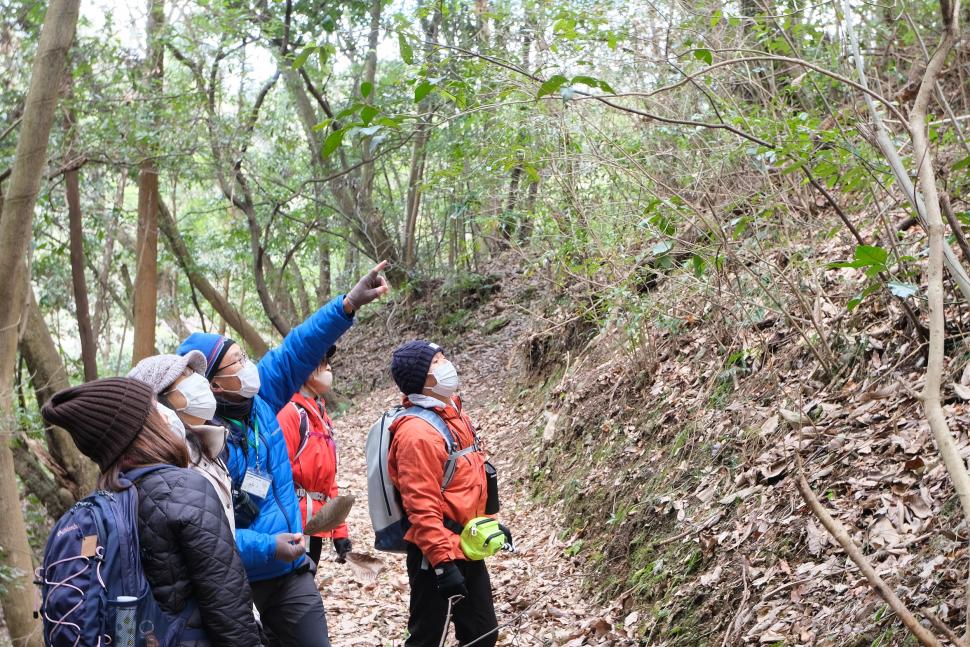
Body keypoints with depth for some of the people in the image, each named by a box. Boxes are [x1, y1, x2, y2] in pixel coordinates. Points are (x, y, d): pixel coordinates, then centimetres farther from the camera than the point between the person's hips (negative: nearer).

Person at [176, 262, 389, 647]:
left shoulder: (259, 398, -2)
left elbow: (298, 349, 1)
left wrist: (348, 304, -8)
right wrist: (266, 547, -27)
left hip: (292, 573, 7)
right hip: (235, 585, -7)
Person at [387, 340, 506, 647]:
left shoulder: (452, 413, 8)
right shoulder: (417, 431, -22)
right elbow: (421, 507, -25)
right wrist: (443, 562, -26)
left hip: (467, 549, 9)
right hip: (436, 554, -9)